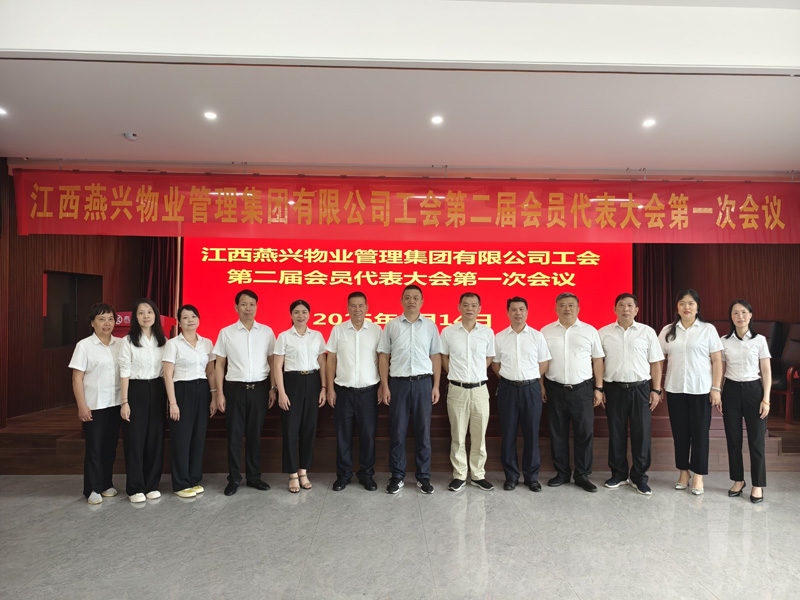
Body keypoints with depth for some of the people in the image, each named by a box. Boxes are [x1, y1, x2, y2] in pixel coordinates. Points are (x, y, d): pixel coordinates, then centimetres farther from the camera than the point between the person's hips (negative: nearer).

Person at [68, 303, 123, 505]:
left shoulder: (121, 344, 6)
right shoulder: (84, 346, -3)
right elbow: (77, 378, -5)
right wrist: (81, 405, -11)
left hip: (116, 403, 4)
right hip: (94, 405, -3)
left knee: (110, 446, 11)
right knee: (94, 447, 2)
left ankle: (106, 484, 24)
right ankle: (92, 489, 13)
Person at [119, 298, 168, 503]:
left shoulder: (162, 340, 6)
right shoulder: (128, 341, -4)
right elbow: (124, 372, -6)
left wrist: (168, 396, 6)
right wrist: (124, 402, -10)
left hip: (157, 390, 3)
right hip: (136, 390, -3)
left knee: (155, 438, 6)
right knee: (135, 439, 1)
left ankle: (152, 485, 19)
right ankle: (135, 488, 14)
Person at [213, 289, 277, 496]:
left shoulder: (266, 332, 3)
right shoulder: (226, 332, 1)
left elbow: (272, 362, 6)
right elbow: (219, 365, 2)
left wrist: (273, 388, 1)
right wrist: (219, 393, -3)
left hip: (260, 388, 1)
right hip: (235, 388, -1)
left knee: (255, 434, 11)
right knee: (234, 434, 6)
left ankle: (254, 477, 24)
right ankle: (234, 478, 21)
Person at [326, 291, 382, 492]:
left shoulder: (376, 330, 0)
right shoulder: (338, 329, 1)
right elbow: (331, 360, 4)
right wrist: (330, 389, 0)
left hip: (368, 391, 0)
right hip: (343, 390, 1)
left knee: (368, 434, 7)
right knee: (343, 434, 8)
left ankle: (367, 474, 23)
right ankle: (343, 475, 23)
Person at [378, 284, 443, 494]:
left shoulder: (430, 326, 6)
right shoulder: (391, 325, 3)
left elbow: (436, 357, 7)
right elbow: (384, 356, 4)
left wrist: (436, 386, 1)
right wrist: (384, 386, -2)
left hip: (423, 382, 1)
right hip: (398, 382, 0)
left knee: (423, 431, 8)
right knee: (397, 431, 6)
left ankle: (423, 477, 21)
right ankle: (397, 476, 20)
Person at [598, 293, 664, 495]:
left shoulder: (647, 332, 4)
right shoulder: (603, 333, 4)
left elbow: (656, 363, 5)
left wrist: (656, 390, 0)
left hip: (640, 388, 0)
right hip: (613, 388, 0)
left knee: (641, 433, 3)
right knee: (616, 433, 9)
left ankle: (639, 477, 19)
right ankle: (618, 474, 24)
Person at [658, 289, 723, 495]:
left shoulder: (708, 329, 0)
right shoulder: (668, 330, 6)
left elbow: (717, 360, -2)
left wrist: (716, 388, -7)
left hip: (700, 389, -2)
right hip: (675, 389, 2)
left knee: (700, 432, 4)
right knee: (679, 431, 8)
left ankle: (698, 476, 16)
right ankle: (683, 472, 22)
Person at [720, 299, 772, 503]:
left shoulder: (760, 340, -1)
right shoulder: (725, 341, 3)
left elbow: (766, 372, -1)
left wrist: (766, 399, -6)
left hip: (753, 390, -2)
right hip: (731, 391, 2)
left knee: (756, 440, 2)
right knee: (733, 439, 8)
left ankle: (757, 485, 17)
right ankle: (738, 480, 23)